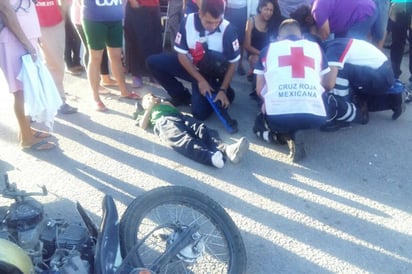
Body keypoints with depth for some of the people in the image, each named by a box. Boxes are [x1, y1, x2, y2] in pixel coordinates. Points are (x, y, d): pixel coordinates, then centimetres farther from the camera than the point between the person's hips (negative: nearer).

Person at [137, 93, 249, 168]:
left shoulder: (165, 103, 44)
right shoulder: (148, 112, 37)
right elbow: (142, 125, 17)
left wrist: (167, 104, 28)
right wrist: (149, 108, 21)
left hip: (181, 117, 4)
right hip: (164, 122, -4)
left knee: (202, 129, -28)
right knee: (183, 139, -36)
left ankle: (227, 149, -56)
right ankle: (210, 156, -67)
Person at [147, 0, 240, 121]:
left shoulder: (227, 30, -25)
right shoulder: (188, 21, -20)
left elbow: (232, 63, -13)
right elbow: (181, 54, -13)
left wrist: (223, 90, -19)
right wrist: (200, 80, -19)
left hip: (211, 74, -3)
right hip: (188, 64, 4)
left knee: (200, 113, -18)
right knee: (153, 62, -12)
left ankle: (226, 93, 13)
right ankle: (182, 96, 4)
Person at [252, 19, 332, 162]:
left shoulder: (268, 49, 17)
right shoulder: (316, 47, 20)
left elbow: (259, 90, 18)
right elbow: (327, 84, 27)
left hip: (278, 116, -1)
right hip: (315, 116, 1)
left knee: (261, 122, 33)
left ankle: (286, 136, -1)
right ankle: (291, 136, 2)